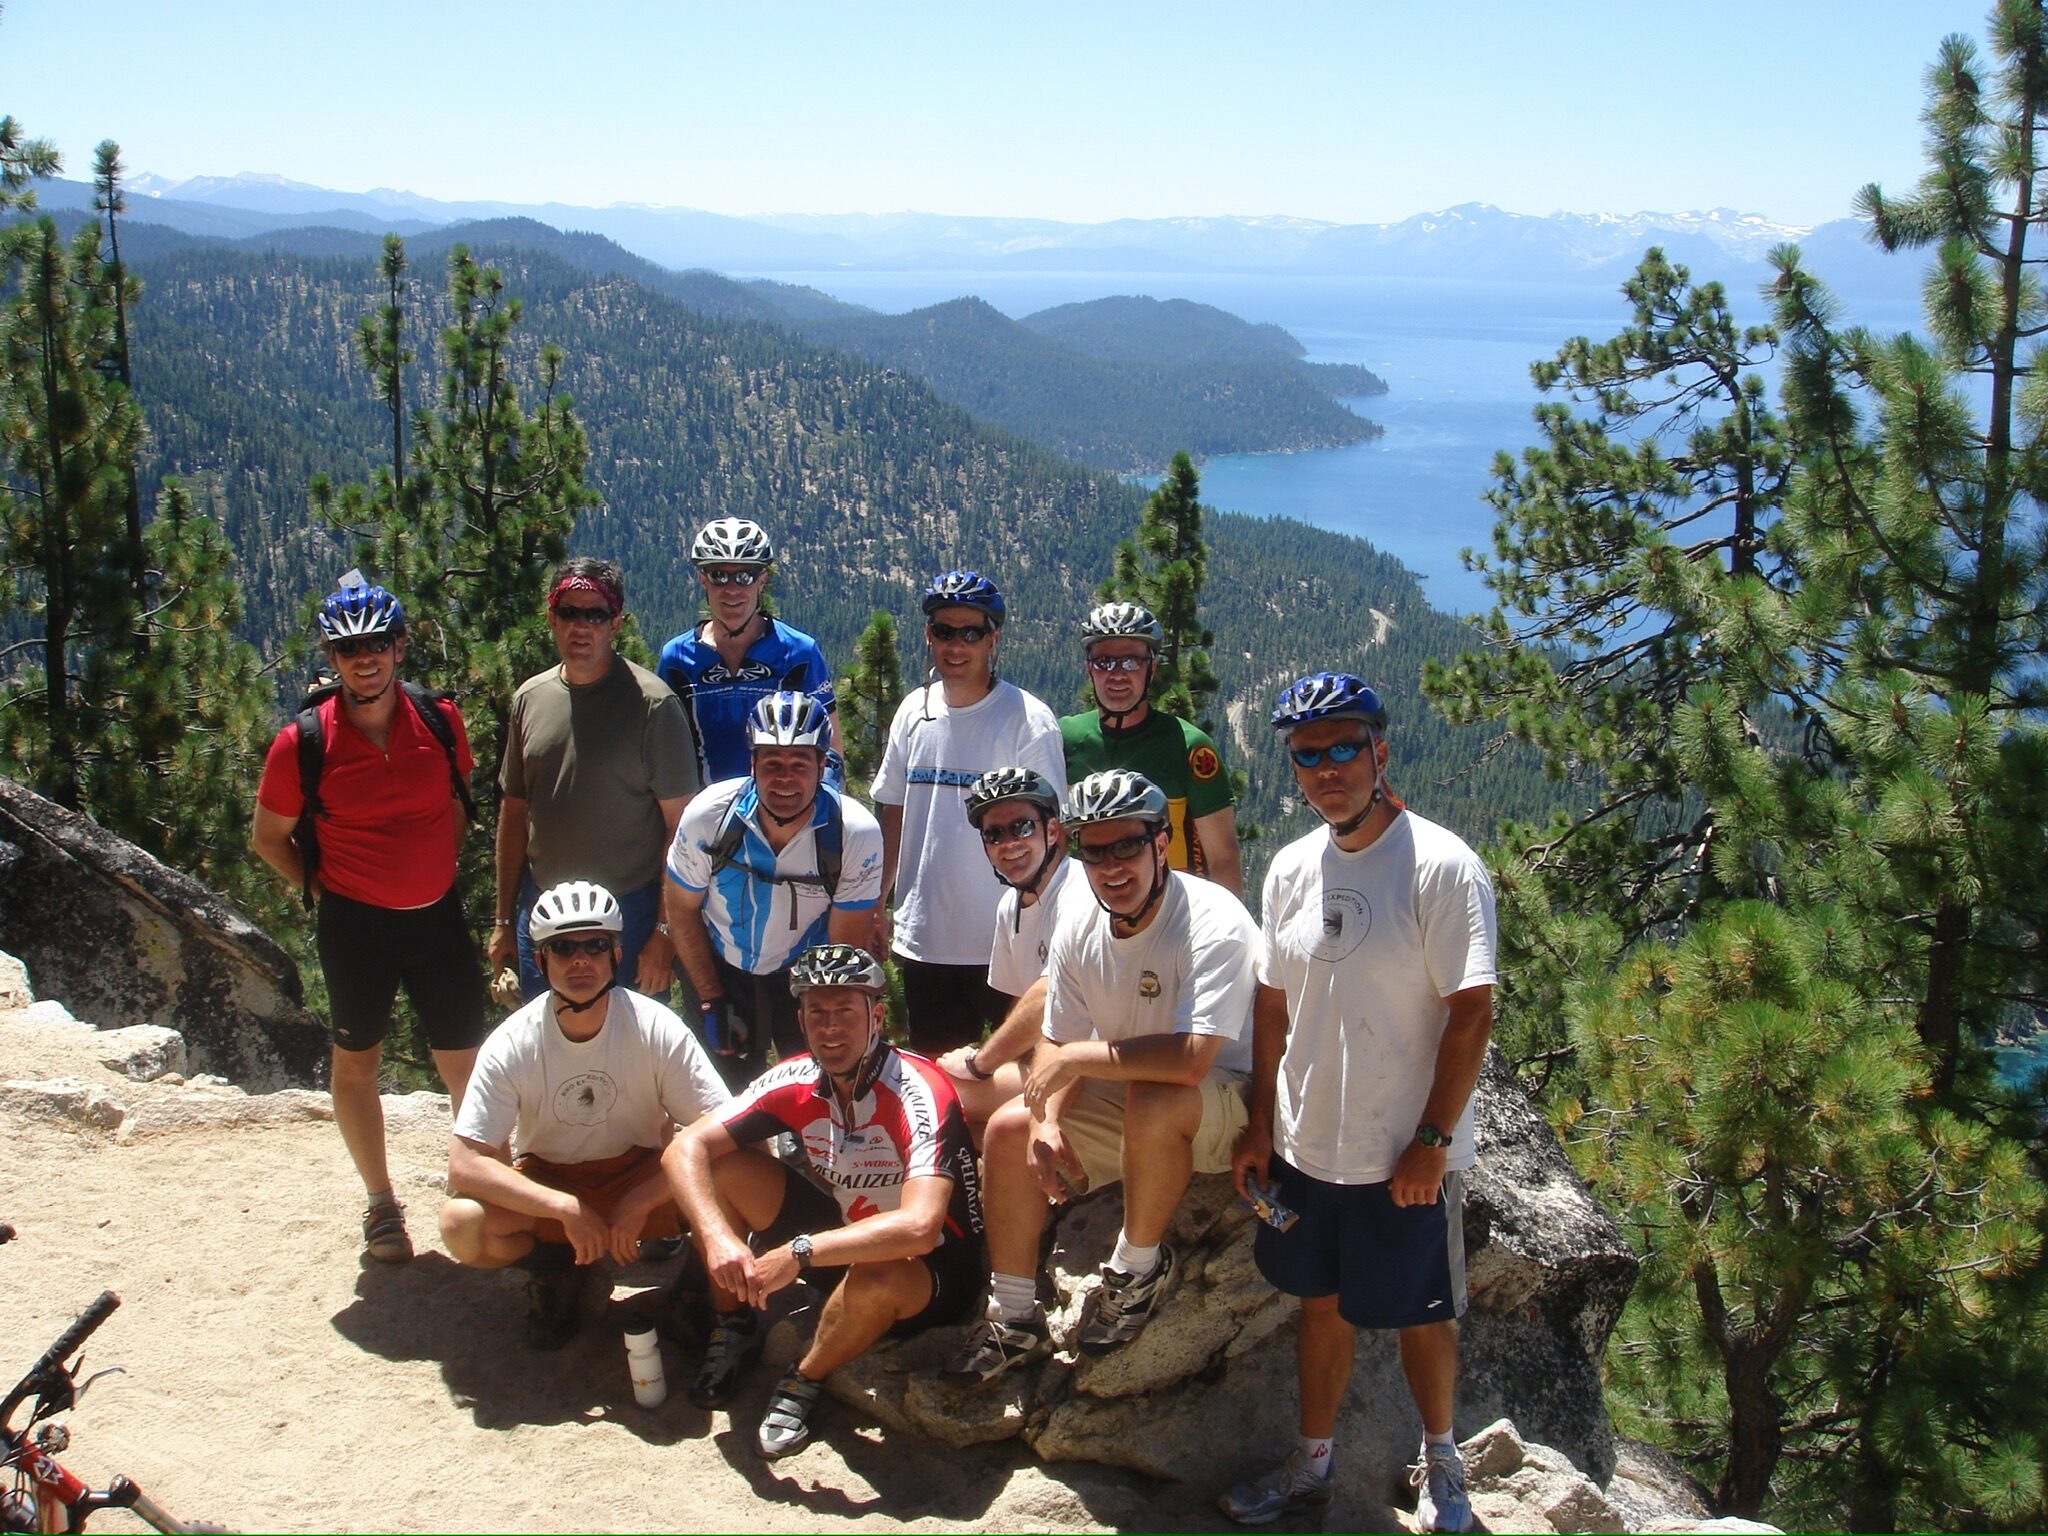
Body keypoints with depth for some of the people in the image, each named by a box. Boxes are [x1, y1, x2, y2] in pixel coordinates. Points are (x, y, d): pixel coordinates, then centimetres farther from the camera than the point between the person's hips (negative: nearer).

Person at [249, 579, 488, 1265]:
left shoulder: (440, 718, -5)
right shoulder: (303, 743, -12)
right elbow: (268, 837, 2)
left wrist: (433, 869, 8)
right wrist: (321, 886, 0)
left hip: (439, 916, 1)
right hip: (354, 924, -1)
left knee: (464, 1062, 5)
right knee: (357, 1059, 11)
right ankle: (380, 1204, 26)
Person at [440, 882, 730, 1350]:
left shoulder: (658, 1029, -20)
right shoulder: (512, 1044, -19)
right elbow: (464, 1164, -23)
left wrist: (639, 1202, -31)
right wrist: (566, 1208, -32)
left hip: (640, 1175, -1)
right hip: (547, 1185, 1)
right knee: (462, 1225, -29)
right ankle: (561, 1269, 3)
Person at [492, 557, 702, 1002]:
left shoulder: (652, 702, -10)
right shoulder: (530, 698, 6)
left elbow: (680, 824, -11)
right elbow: (514, 811, 12)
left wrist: (665, 931, -14)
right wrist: (504, 920, 12)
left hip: (628, 914, -5)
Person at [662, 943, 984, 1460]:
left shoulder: (918, 1093, -28)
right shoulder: (796, 1081, -11)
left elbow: (918, 1229, -40)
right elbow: (685, 1149, -13)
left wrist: (798, 1254, -38)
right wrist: (719, 1238, -30)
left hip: (936, 1270, -5)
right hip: (847, 1235, 6)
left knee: (875, 1278, -41)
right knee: (721, 1167, -10)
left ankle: (804, 1382, -9)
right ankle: (734, 1329, 9)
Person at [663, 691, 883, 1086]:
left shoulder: (857, 834, -23)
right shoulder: (708, 816, -20)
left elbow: (844, 946, -12)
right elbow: (683, 910, -4)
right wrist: (712, 1003, -5)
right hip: (723, 973, 1)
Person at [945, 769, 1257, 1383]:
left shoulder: (1214, 924, -26)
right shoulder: (1078, 930, -3)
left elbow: (1190, 1058, -37)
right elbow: (1057, 1041, 5)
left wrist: (1076, 1057, -26)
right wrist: (1047, 1121, -15)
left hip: (1226, 1102, -7)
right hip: (1129, 1096, 7)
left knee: (1151, 1102, -37)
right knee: (1008, 1129, -7)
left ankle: (1139, 1266, -10)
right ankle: (1015, 1320, 6)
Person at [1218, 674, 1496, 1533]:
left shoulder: (1441, 866, -15)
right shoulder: (1291, 868, 3)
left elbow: (1471, 1012, -16)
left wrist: (1432, 1140, -17)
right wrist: (1261, 1125, 8)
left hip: (1405, 1161, -5)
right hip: (1305, 1147, 5)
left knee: (1422, 1316, 11)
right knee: (1321, 1303, 18)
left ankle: (1440, 1461, 34)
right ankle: (1310, 1467, 34)